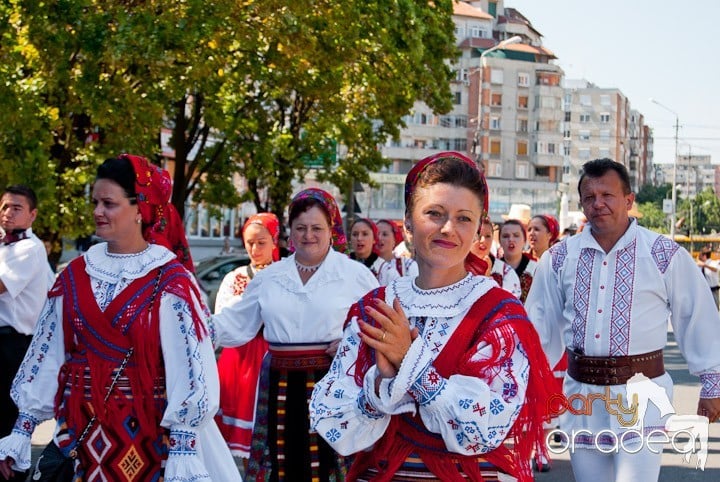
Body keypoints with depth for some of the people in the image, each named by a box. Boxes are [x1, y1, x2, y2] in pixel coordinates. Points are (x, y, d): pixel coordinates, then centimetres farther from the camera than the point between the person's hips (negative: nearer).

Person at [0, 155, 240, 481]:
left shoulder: (169, 280, -10)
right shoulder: (75, 276, 3)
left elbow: (187, 365, -14)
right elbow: (46, 353, 6)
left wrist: (182, 451, -20)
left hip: (146, 429, -4)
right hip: (82, 428, 4)